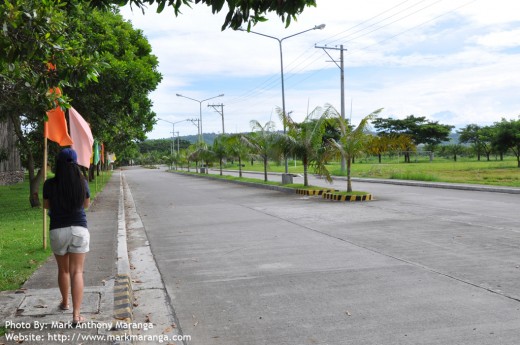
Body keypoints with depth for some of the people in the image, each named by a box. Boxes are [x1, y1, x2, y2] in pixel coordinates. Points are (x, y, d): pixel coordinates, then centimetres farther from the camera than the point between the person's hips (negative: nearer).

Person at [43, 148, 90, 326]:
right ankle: (76, 314, -6)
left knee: (63, 269, 20)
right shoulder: (82, 182, -4)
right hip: (79, 229, 0)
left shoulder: (50, 184, -7)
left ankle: (65, 303, 41)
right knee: (77, 271, 0)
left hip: (58, 231, 1)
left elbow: (47, 206, 9)